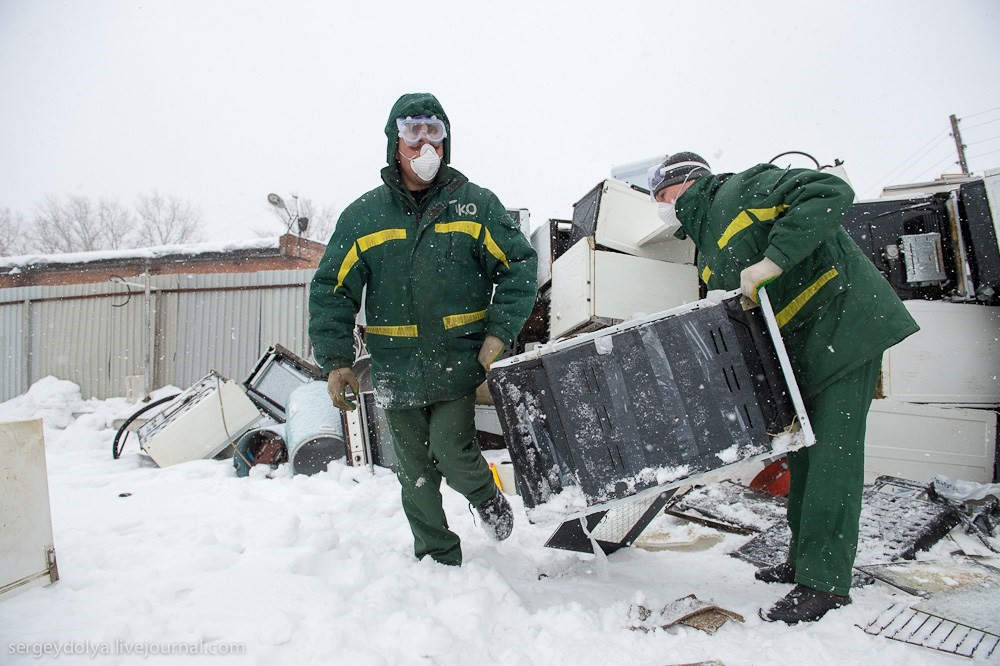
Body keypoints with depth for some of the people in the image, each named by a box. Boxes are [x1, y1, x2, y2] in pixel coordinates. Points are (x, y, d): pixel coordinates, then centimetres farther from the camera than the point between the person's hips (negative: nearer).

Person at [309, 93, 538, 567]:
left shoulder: (475, 204, 1)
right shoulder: (363, 215, 3)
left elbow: (519, 265, 1)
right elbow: (331, 289, 4)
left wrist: (500, 332, -11)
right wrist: (335, 360, -5)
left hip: (459, 363, -2)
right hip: (396, 371, 2)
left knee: (451, 452, -10)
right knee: (416, 474, 10)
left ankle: (487, 496, 27)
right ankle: (439, 559, 31)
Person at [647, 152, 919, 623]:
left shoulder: (742, 189, -8)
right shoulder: (709, 257, 17)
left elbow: (831, 193, -21)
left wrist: (773, 259, -28)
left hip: (842, 324, -9)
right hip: (797, 350, 9)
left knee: (832, 449, -9)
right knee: (803, 449, 13)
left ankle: (825, 580, -3)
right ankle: (803, 559, 25)